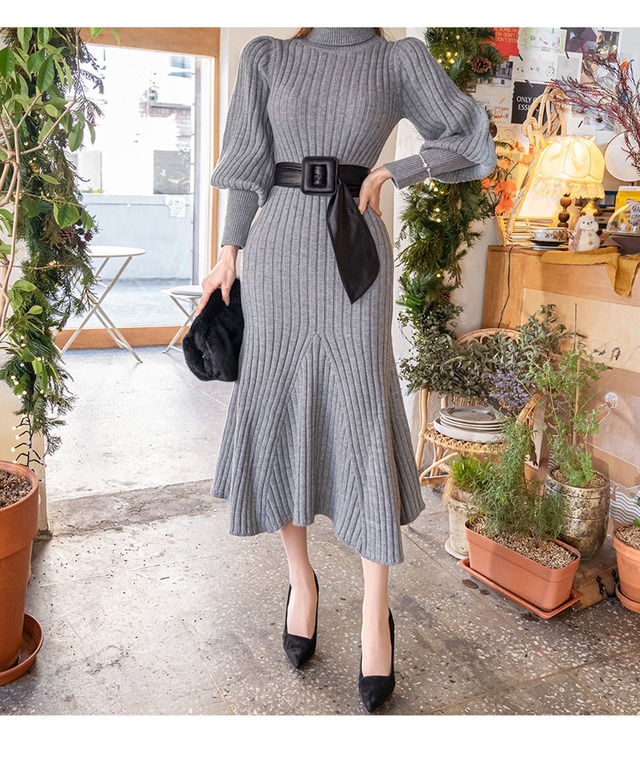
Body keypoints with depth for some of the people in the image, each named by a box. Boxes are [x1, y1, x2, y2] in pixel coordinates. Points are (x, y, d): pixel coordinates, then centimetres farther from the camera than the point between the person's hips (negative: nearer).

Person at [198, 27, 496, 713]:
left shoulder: (400, 59, 9)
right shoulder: (267, 56, 13)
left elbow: (471, 141, 10)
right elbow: (249, 166, 12)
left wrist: (397, 171, -3)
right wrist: (229, 255, 7)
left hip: (353, 256, -1)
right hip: (279, 248, 2)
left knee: (363, 414, -5)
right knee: (276, 411, 2)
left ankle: (375, 615, 7)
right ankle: (301, 579, 22)